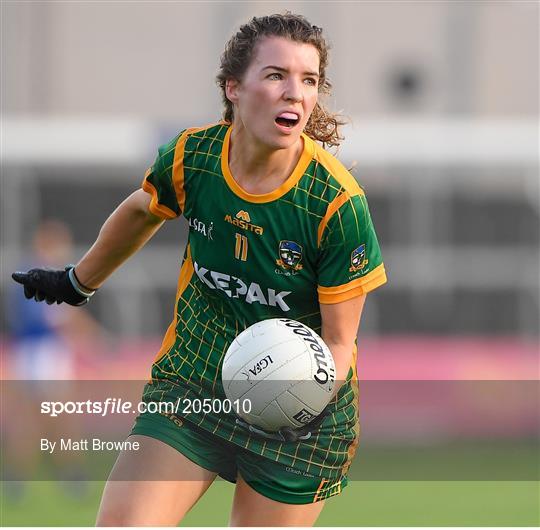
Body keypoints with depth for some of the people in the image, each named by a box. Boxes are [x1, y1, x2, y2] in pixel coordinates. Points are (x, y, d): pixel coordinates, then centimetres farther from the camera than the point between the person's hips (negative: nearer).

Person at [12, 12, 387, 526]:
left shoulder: (338, 204, -21)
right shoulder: (191, 156, -11)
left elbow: (338, 341, -13)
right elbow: (142, 211, 14)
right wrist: (80, 281, 30)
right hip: (190, 382, 2)